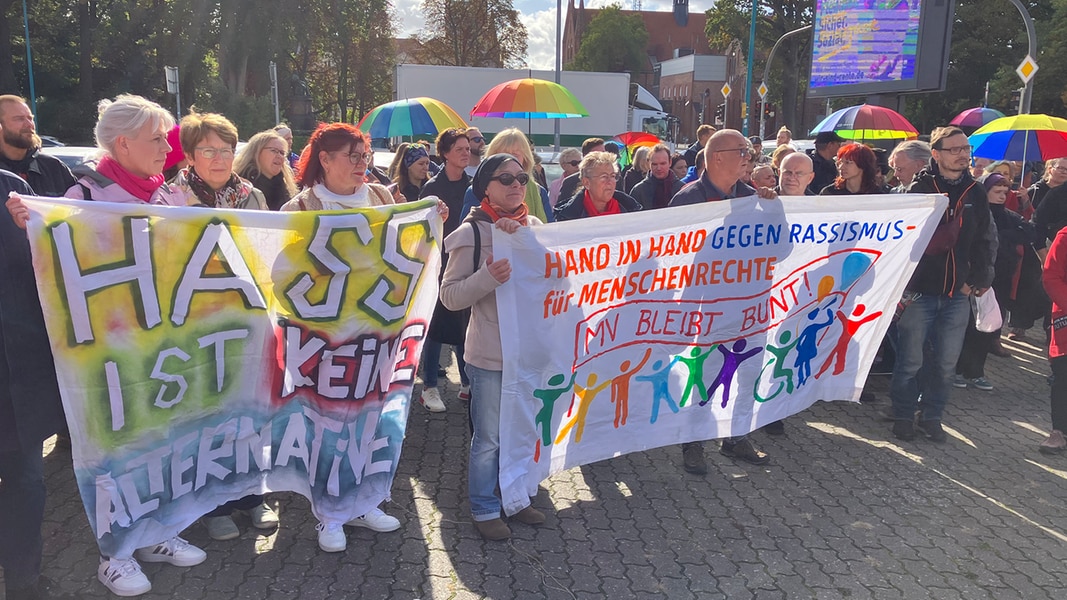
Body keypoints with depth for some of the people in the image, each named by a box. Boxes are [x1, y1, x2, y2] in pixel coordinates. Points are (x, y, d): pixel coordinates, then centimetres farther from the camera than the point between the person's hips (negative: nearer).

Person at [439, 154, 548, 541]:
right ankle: (484, 509, 23)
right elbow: (450, 296, -10)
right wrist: (487, 277, -26)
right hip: (490, 353, -5)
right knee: (489, 438, 5)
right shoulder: (471, 233, -7)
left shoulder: (534, 227, 7)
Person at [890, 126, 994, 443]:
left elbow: (984, 241, 13)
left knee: (946, 362, 9)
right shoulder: (919, 188, -6)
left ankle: (932, 416, 25)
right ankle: (903, 416, 20)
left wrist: (977, 280, 5)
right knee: (910, 360, 4)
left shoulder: (976, 192, 7)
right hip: (919, 291, -4)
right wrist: (902, 285, -11)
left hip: (958, 294, 4)